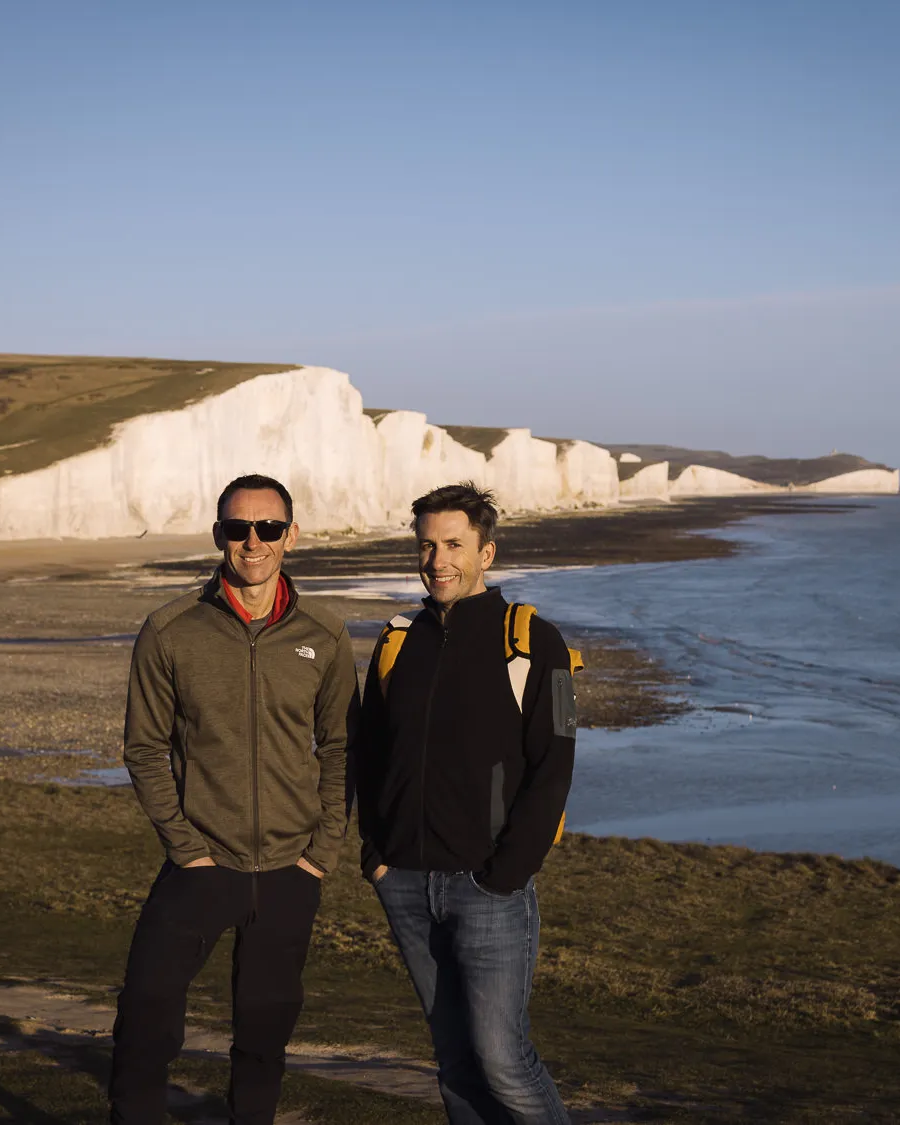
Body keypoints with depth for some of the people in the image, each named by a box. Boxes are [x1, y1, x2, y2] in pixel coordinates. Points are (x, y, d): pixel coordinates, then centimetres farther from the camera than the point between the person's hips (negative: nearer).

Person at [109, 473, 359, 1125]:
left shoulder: (325, 640, 1)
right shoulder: (169, 634, -4)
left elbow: (341, 749, 8)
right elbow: (146, 748, 1)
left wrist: (324, 851, 0)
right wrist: (184, 845, -7)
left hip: (289, 872, 1)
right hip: (201, 867, -1)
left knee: (266, 1028, 11)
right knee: (146, 1013, -8)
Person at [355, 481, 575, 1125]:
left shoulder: (533, 644, -4)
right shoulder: (398, 644, 11)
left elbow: (551, 770, -9)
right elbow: (369, 756, 18)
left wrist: (504, 873, -15)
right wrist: (376, 853, 6)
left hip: (488, 885, -5)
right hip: (407, 887, 5)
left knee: (501, 1058, -7)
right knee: (455, 1058, 11)